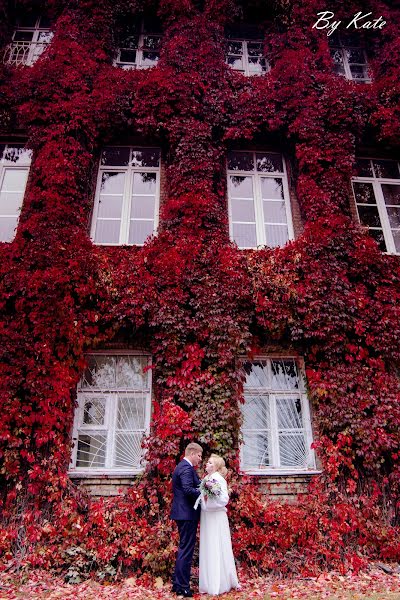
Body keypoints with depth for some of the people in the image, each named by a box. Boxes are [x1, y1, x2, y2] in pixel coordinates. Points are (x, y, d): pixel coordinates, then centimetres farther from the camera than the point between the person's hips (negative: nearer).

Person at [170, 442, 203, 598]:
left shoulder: (182, 466, 15)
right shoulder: (186, 468, -18)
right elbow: (188, 490, -30)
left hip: (182, 513, 11)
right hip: (187, 514, -11)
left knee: (183, 548, 19)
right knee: (186, 550, -1)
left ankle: (177, 583, 28)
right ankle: (183, 588, 8)